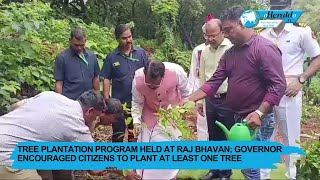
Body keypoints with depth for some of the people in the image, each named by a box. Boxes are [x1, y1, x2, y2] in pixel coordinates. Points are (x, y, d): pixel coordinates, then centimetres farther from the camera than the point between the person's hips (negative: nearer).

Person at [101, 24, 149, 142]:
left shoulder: (141, 53, -1)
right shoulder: (112, 57, -3)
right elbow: (106, 79, -2)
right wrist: (107, 100, -7)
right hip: (119, 102, -1)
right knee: (118, 134, 11)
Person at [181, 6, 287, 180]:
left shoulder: (265, 48, -14)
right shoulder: (229, 53, 10)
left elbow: (278, 85, -19)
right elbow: (214, 82, 6)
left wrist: (259, 113, -27)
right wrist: (189, 99, -4)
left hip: (258, 119, -8)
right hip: (238, 117, 8)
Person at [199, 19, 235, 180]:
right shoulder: (205, 52, 8)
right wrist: (200, 100, 14)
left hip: (227, 100, -6)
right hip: (210, 100, 6)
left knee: (226, 137, 7)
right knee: (213, 137, 16)